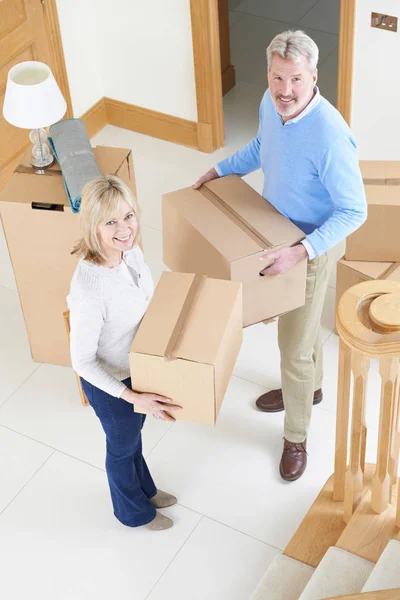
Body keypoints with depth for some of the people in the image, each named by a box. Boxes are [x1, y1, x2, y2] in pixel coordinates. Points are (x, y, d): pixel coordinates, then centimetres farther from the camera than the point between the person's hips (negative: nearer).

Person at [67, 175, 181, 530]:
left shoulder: (129, 249, -18)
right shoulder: (90, 291, -40)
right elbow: (82, 361, -27)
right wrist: (131, 396, -28)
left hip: (137, 366, 6)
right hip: (109, 382, -6)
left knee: (133, 435, 33)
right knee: (122, 448, 24)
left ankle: (145, 489, 63)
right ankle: (133, 511, 54)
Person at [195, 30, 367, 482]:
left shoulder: (329, 137, -35)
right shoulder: (272, 103, -11)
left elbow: (354, 211, -28)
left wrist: (301, 252, -35)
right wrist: (219, 170, 7)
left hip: (310, 248, -7)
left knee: (294, 347, 5)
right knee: (301, 324, 29)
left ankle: (296, 437, 28)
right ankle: (309, 386, 56)